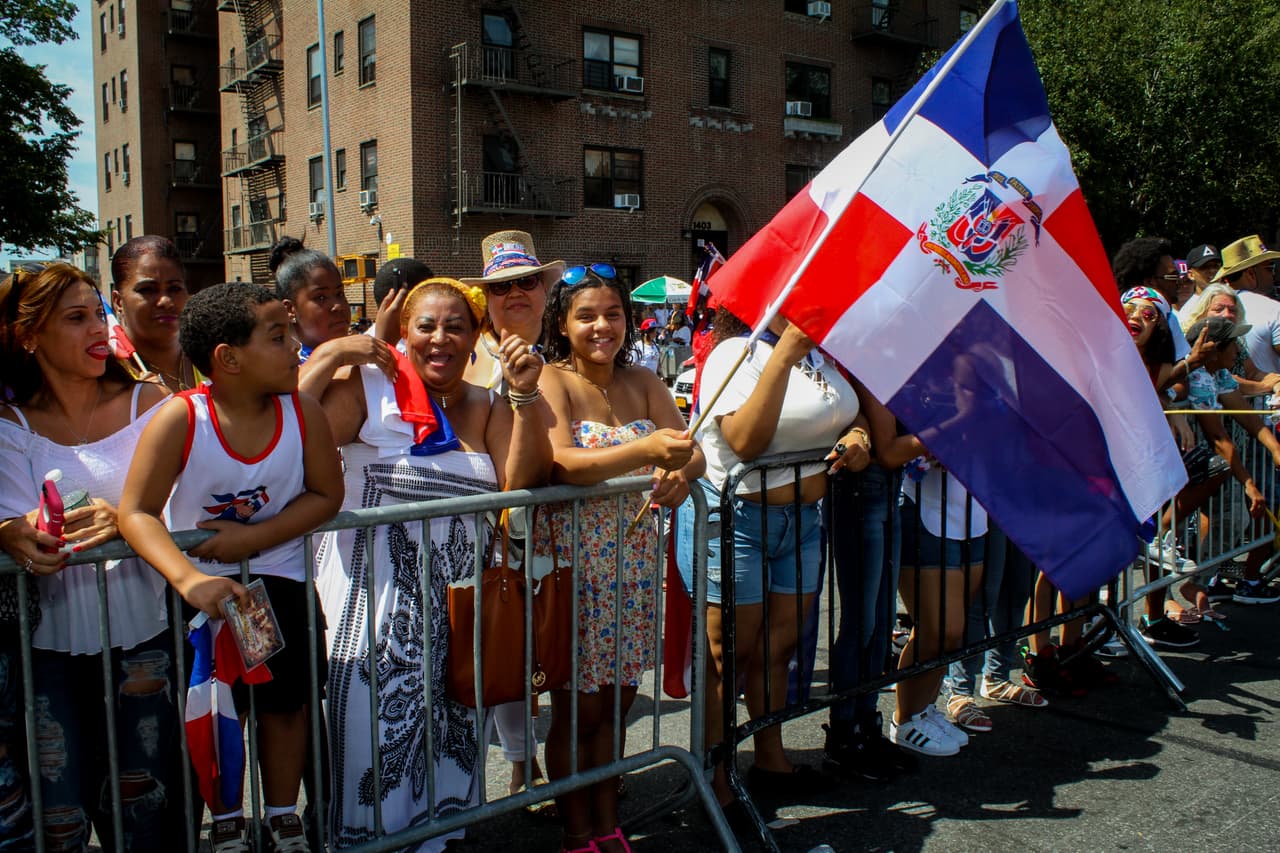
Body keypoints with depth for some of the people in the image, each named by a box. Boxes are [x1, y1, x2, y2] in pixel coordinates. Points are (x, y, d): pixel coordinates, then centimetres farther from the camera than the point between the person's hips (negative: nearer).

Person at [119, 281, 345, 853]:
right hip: (200, 584, -2)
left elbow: (327, 495, -9)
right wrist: (189, 579, -40)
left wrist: (254, 537, -21)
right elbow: (136, 513, -24)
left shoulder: (303, 412, -15)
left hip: (278, 574, 2)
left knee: (286, 701, 12)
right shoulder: (180, 419, -23)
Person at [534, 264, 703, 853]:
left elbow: (692, 450, 0)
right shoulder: (552, 381, -7)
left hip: (633, 557, 5)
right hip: (572, 557, -4)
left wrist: (681, 473, -23)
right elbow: (562, 462, -23)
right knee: (580, 709, 5)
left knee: (617, 702, 13)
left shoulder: (642, 383, 8)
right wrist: (644, 449, -36)